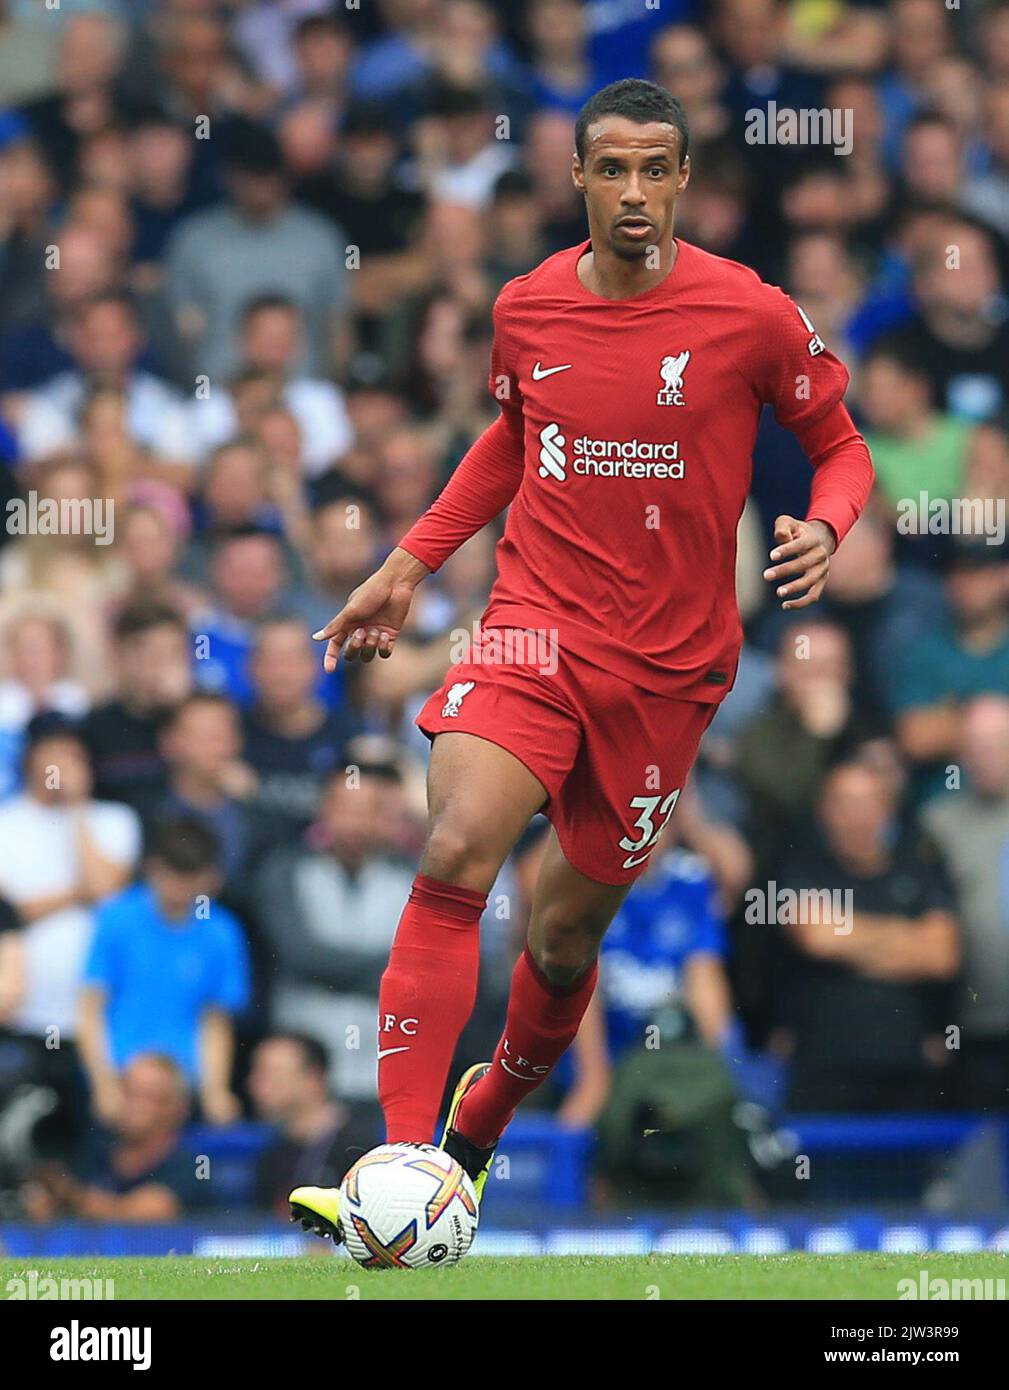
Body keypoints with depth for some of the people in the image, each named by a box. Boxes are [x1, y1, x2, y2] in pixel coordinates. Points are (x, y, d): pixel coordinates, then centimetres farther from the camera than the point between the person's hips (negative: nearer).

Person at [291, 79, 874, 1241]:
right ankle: (401, 1168, -28)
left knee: (566, 931, 8)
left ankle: (484, 1121, 40)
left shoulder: (752, 316, -7)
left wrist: (823, 529, -16)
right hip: (536, 623, 1)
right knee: (455, 856, -24)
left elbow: (840, 448, 6)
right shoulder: (526, 310, 2)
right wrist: (410, 562, 16)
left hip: (668, 665, -1)